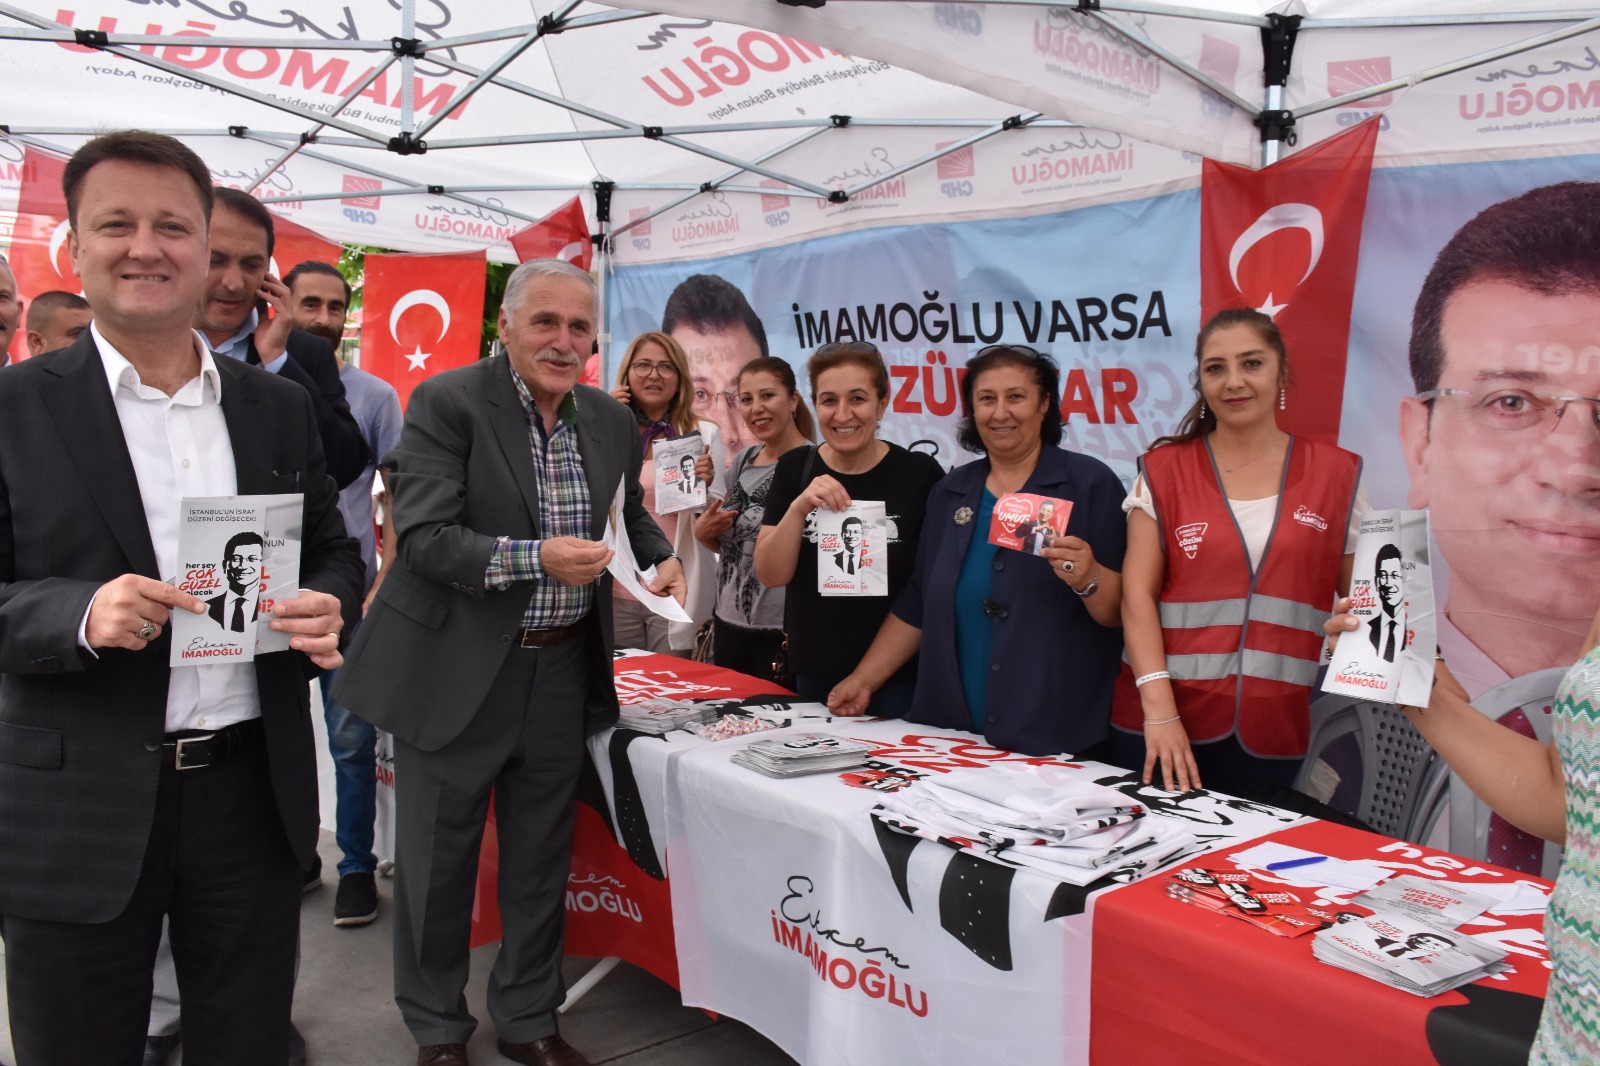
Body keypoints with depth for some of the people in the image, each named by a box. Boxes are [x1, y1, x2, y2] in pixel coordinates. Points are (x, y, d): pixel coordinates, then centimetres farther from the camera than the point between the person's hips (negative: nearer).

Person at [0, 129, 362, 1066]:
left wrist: (328, 606, -10)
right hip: (79, 813, -2)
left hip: (254, 793, 3)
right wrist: (80, 614, -24)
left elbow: (333, 549, 11)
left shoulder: (277, 407, 7)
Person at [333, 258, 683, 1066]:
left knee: (541, 860, 17)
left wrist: (661, 558, -5)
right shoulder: (447, 402, -11)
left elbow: (631, 515, 17)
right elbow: (424, 537, -19)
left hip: (563, 672, 5)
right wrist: (535, 558, -32)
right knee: (438, 860, 12)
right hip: (455, 672, -4)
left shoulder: (612, 421, 5)